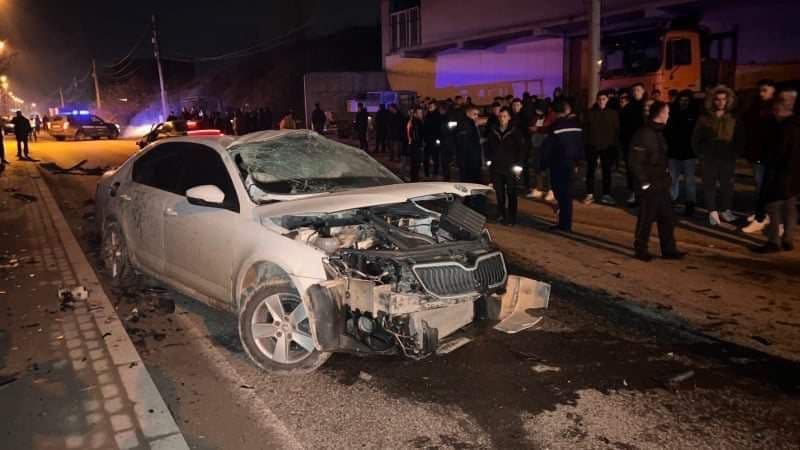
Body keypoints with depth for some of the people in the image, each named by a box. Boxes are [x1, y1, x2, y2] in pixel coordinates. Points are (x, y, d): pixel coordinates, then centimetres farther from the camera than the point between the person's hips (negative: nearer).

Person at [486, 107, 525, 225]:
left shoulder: (515, 132, -3)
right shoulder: (493, 131, 7)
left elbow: (521, 149, -3)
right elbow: (488, 146, 17)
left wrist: (518, 165, -8)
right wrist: (488, 160, 7)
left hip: (510, 168, -3)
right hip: (496, 167, 4)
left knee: (511, 193, 0)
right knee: (499, 193, 10)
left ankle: (511, 218, 5)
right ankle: (501, 215, 22)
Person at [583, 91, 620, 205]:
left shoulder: (613, 113, 2)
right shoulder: (590, 113, 1)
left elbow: (617, 131, 3)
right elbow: (585, 129, 0)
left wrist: (616, 146, -2)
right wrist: (585, 143, -7)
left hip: (608, 146, 0)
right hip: (592, 146, 0)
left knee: (607, 171, 7)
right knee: (590, 170, 3)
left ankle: (606, 194, 15)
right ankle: (590, 194, 10)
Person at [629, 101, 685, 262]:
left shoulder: (658, 132, 12)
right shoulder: (643, 134, -16)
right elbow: (635, 161, -20)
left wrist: (665, 176, 10)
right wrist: (644, 182, -18)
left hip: (661, 184, 9)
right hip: (649, 185, -9)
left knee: (667, 217, 12)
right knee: (647, 218, 2)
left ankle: (669, 250, 21)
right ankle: (641, 250, 16)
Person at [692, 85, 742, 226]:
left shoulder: (733, 118, 5)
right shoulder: (704, 118, 0)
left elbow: (738, 138, 7)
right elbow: (696, 137, 3)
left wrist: (734, 151, -1)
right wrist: (700, 151, -1)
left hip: (728, 157, 2)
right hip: (710, 157, -1)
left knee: (727, 184, 7)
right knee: (709, 184, -2)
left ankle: (725, 210, 17)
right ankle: (712, 212, 1)